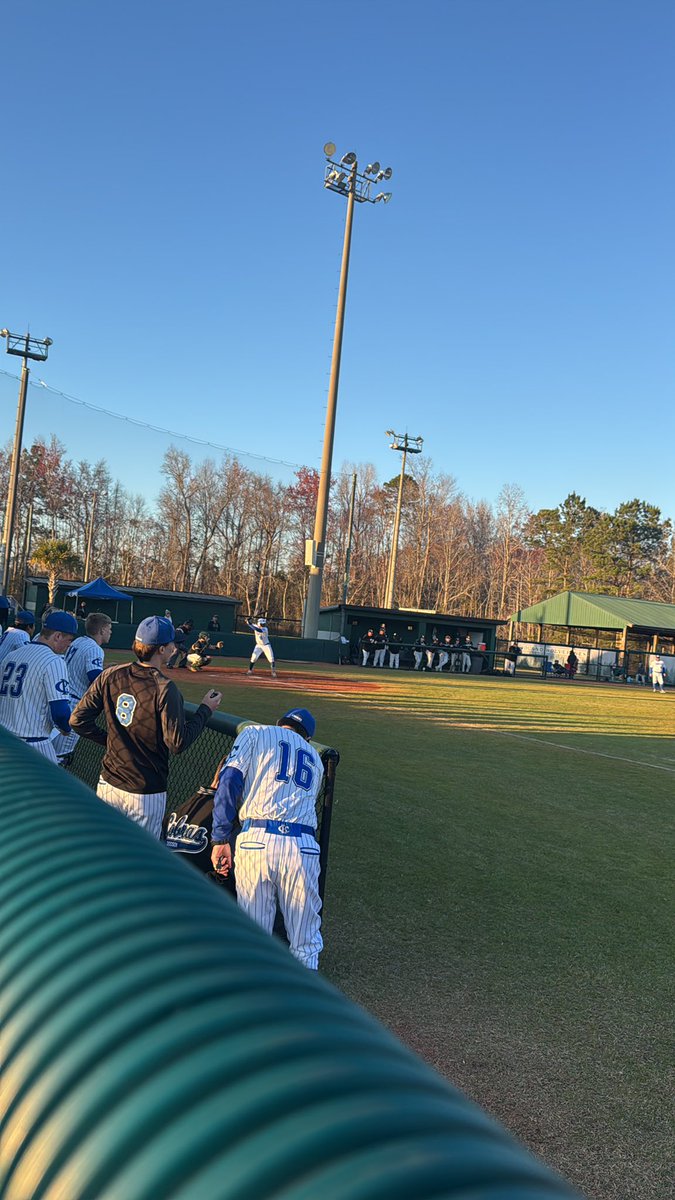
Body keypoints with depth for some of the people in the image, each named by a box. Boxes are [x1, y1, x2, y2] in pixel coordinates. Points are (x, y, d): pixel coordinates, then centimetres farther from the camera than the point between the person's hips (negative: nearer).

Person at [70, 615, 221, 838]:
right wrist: (205, 710, -7)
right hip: (146, 792, -5)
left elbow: (78, 721, 0)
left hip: (107, 785, 6)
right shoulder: (164, 688, -19)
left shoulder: (110, 675, -3)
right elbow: (177, 743, -17)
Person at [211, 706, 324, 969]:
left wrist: (220, 839, -1)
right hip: (304, 847, 3)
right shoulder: (314, 759, 29)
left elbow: (229, 781, 1)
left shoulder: (255, 733, 16)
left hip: (256, 841, -2)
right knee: (306, 944, 13)